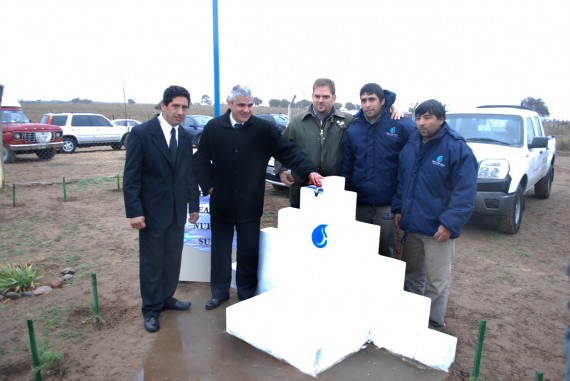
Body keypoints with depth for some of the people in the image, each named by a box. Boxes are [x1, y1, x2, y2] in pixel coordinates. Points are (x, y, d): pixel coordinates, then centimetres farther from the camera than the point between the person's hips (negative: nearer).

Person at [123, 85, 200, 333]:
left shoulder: (185, 137, 7)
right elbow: (131, 176, -11)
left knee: (173, 259, 13)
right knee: (152, 261, 7)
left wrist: (194, 204, 10)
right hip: (152, 209, -5)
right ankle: (151, 309, 22)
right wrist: (134, 211, -15)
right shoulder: (141, 133, -10)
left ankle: (166, 298, 32)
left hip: (178, 210, 5)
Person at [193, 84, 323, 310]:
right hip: (221, 202, 2)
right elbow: (201, 159, 6)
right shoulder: (213, 127, -1)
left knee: (249, 250, 9)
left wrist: (309, 171, -24)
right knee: (220, 248, 15)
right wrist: (208, 186, -3)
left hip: (250, 203, -1)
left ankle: (247, 293, 29)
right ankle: (219, 292, 32)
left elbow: (288, 151, -11)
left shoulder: (264, 129, -6)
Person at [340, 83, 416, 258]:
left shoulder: (402, 126, -7)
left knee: (385, 253, 13)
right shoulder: (352, 129, 3)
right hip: (358, 204, 3)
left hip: (388, 205, -3)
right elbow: (346, 167, 6)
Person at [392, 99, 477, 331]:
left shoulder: (457, 147, -13)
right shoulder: (411, 144, 9)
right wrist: (398, 208, 11)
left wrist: (449, 223, -21)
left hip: (438, 229, -6)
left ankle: (434, 326, 25)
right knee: (411, 275, 19)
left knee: (436, 282, 6)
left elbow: (465, 190, -17)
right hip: (411, 225, 6)